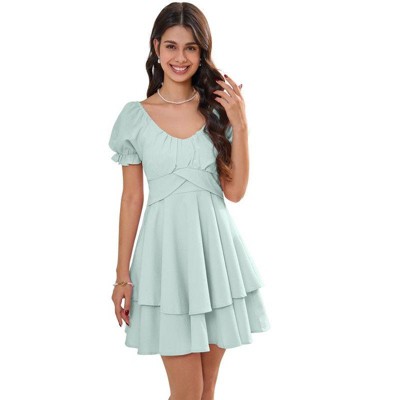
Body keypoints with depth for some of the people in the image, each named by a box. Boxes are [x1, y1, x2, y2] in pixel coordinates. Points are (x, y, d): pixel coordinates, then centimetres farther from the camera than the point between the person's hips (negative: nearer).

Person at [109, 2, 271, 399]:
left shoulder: (218, 109, 3)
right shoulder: (135, 116, -1)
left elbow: (234, 191, 0)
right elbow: (132, 198, 1)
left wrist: (239, 125, -9)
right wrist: (123, 275, 1)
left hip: (215, 246, 2)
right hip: (166, 249, -2)